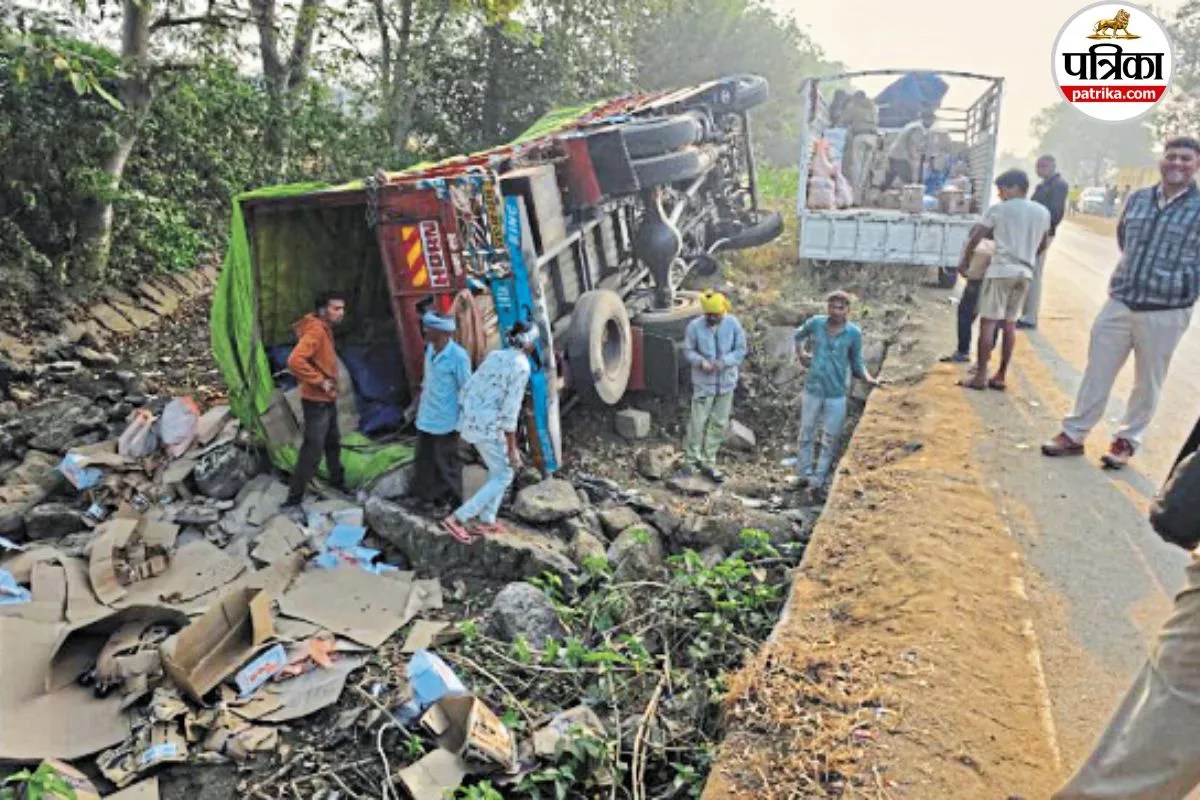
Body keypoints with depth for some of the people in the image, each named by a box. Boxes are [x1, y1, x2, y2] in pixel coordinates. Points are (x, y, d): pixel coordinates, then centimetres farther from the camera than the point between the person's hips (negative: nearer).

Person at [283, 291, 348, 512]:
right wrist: (319, 381, -25)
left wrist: (329, 381, 9)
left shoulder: (324, 329, 10)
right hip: (316, 401, -10)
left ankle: (338, 482, 43)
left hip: (327, 400, 10)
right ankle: (292, 501, -3)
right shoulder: (315, 330, -21)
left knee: (333, 442, 24)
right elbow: (295, 361, -33)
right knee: (312, 452, -9)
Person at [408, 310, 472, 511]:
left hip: (445, 421, -7)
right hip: (425, 417, 7)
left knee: (446, 464, 5)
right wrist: (419, 399, 21)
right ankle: (426, 496, 33)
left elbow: (466, 390, -16)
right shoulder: (430, 349, 2)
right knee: (424, 459, 17)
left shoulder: (458, 356, -21)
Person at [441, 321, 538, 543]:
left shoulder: (495, 355, 11)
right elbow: (511, 410, -18)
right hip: (489, 428, -8)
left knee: (499, 470, 23)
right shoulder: (522, 366, -14)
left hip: (471, 421, 8)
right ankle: (457, 519, 0)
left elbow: (468, 389, 12)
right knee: (504, 476, 7)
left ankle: (487, 521, 26)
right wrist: (512, 448, -13)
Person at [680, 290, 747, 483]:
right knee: (698, 423, -3)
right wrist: (701, 361, -23)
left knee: (719, 424, 10)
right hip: (703, 382, -3)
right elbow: (688, 351, -3)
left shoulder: (733, 324, -8)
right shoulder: (695, 326, -12)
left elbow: (741, 350, -3)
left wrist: (724, 362, -20)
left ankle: (708, 463, 24)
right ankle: (691, 460, 16)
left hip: (726, 382, 3)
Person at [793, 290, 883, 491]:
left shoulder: (854, 333, -8)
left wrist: (868, 378, -18)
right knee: (807, 433, 13)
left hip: (837, 393, -1)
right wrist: (800, 352, 7)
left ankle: (820, 478, 16)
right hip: (813, 389, 1)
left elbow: (856, 362, -1)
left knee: (830, 439, 5)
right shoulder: (815, 323, -5)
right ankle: (804, 473, 27)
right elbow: (799, 334, 18)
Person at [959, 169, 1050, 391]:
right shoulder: (1043, 212, 11)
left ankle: (980, 376, -5)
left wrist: (965, 261, 15)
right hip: (1025, 273, 5)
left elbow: (975, 239, 0)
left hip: (1001, 270, -5)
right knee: (1009, 323, 11)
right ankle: (1001, 376, 14)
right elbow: (1041, 246, 22)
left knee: (988, 322, -3)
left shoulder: (999, 209, -4)